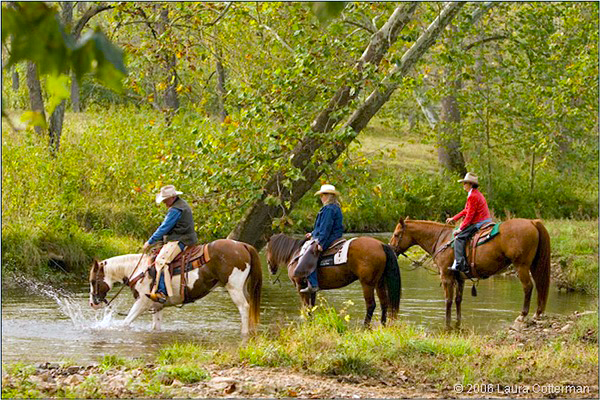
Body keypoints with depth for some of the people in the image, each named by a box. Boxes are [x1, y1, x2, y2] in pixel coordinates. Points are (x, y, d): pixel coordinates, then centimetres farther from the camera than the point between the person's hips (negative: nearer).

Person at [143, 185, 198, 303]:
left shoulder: (176, 209, -16)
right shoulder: (181, 204, 19)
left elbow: (164, 228, -16)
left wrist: (150, 242, -10)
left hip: (179, 241, -12)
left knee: (161, 260, -25)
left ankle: (162, 292, -35)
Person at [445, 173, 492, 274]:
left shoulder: (472, 196, -14)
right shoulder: (477, 194, 19)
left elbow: (470, 215, -17)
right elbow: (466, 210, 26)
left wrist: (461, 229, -14)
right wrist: (454, 219, 27)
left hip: (478, 223, -11)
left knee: (459, 237, -16)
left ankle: (459, 264, -27)